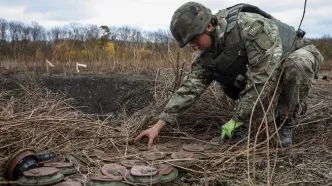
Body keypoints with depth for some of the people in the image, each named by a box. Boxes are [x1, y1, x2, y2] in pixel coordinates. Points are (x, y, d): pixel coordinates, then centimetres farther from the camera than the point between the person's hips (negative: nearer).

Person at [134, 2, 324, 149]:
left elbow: (263, 78, -37)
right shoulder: (206, 54, -13)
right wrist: (158, 125, -20)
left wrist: (238, 120, -30)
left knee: (296, 64, -39)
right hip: (265, 76, 6)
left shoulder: (251, 26, -36)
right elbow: (190, 87, -14)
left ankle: (285, 121, -13)